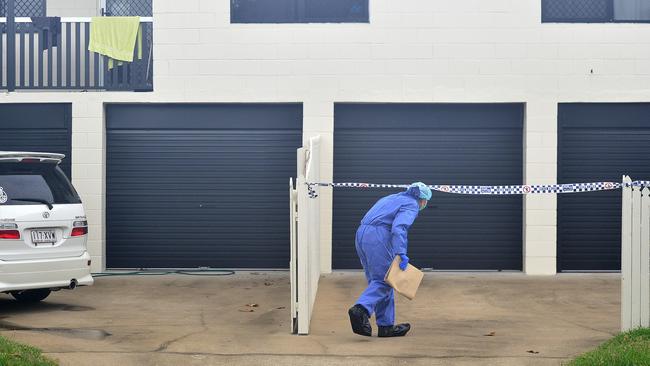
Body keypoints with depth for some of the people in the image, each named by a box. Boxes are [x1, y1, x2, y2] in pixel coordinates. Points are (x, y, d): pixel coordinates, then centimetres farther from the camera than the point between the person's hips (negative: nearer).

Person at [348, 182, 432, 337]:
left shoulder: (391, 198, 29)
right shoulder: (411, 205, 3)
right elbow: (399, 227, -16)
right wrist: (401, 253, -24)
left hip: (361, 234, 8)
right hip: (378, 237, -8)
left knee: (377, 281, 11)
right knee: (383, 280, -7)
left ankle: (386, 326, 13)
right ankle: (361, 309, -30)